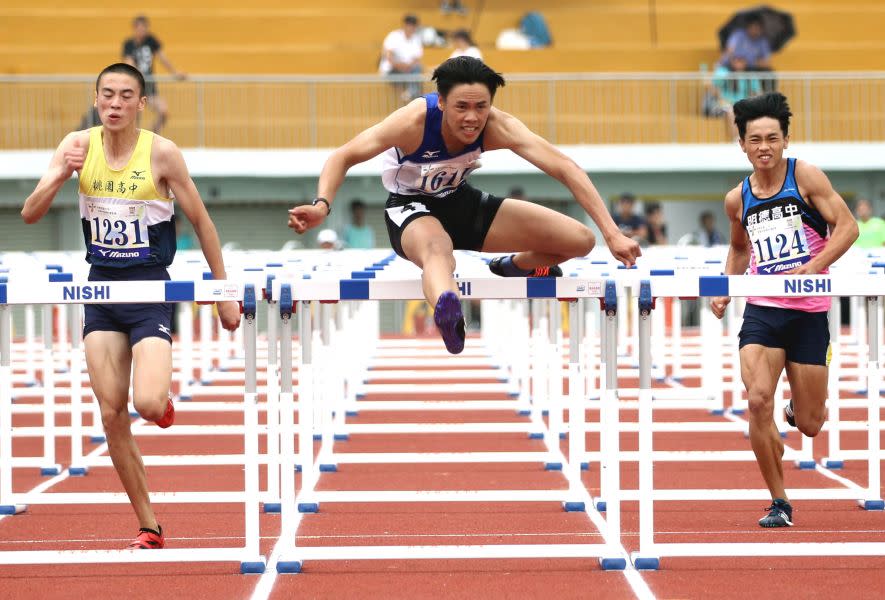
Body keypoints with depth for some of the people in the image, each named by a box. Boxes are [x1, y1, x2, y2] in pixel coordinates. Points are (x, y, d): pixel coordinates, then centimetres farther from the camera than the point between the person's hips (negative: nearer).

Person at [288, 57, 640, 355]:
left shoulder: (497, 126, -25)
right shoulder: (415, 121, -31)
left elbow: (564, 168, -28)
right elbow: (344, 157, -27)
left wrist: (612, 233, -35)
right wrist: (322, 205, -47)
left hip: (462, 203, 5)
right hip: (411, 208, -5)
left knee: (580, 240, -4)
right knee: (438, 249, -44)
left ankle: (513, 267, 28)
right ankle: (447, 312, -81)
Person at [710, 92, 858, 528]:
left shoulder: (804, 176, -5)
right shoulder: (737, 199, 6)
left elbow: (847, 226, -9)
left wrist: (811, 268, -20)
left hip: (808, 312, -2)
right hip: (762, 309, 2)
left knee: (809, 425, 2)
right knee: (758, 401, -20)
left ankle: (800, 408, 43)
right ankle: (779, 503, -5)